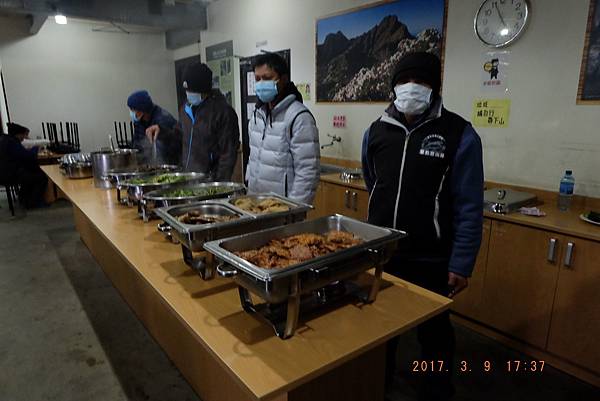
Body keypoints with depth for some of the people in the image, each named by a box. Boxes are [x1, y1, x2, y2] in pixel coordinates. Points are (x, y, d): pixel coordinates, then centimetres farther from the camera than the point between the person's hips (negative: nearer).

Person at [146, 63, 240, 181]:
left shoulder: (224, 112, -13)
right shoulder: (186, 108, 9)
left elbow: (228, 153, -15)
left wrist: (219, 184, -18)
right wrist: (161, 131, 6)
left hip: (210, 180, -6)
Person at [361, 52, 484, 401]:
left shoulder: (459, 135, -11)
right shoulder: (377, 131, 1)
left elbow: (469, 208, -10)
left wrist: (461, 264, -11)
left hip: (431, 261, -4)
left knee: (434, 332, 16)